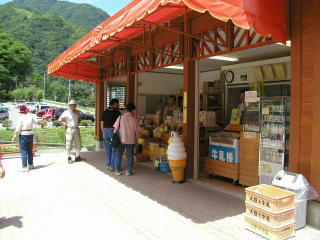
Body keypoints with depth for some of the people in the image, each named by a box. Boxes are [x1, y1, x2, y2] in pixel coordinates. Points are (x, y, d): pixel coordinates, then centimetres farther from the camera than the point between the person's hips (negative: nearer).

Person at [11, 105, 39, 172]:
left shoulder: (20, 118, -12)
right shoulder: (30, 116, 1)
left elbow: (17, 130, -15)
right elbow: (36, 122, 21)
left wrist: (14, 137, -4)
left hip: (23, 135, -5)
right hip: (30, 134, 5)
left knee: (23, 151, 0)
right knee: (30, 150, 17)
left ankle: (25, 167, 0)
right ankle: (31, 165, 29)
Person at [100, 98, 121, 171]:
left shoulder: (105, 112, 8)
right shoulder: (117, 112, -9)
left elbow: (102, 123, 10)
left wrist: (103, 132, 18)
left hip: (106, 130, 6)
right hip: (113, 131, -6)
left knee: (107, 149, 12)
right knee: (114, 150, 3)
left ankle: (108, 165, 18)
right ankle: (112, 166, 4)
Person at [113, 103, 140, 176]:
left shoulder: (121, 117, -7)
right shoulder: (135, 119, -5)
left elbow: (116, 128, -3)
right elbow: (137, 131, 0)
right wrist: (135, 140, 13)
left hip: (121, 140, 0)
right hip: (131, 140, 0)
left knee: (119, 155, 12)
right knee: (130, 156, 11)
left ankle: (118, 170, 17)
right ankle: (129, 171, 14)